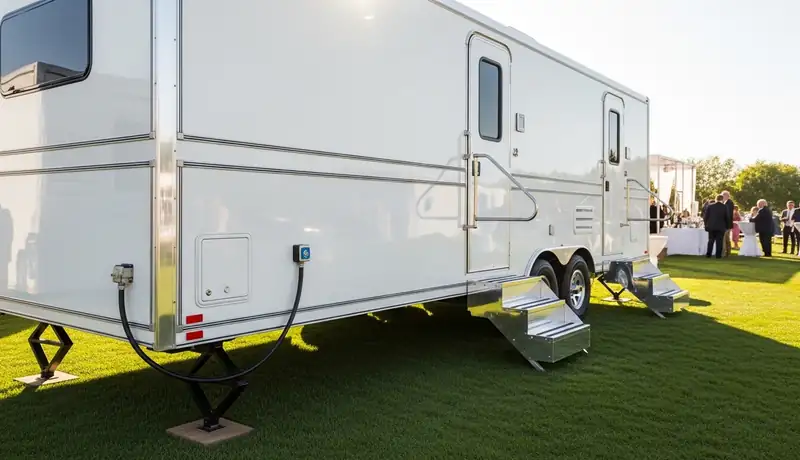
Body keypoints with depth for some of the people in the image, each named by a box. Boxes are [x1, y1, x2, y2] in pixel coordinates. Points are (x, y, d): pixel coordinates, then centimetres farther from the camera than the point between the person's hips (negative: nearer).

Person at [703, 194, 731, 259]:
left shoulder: (710, 206, -2)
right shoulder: (725, 207, -5)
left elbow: (706, 217, 0)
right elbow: (727, 218, -1)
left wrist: (706, 225, 10)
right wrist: (726, 226, 9)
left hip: (711, 227, 2)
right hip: (721, 227, -2)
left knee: (711, 241, 10)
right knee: (719, 241, 2)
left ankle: (708, 254, 7)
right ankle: (718, 255, 0)